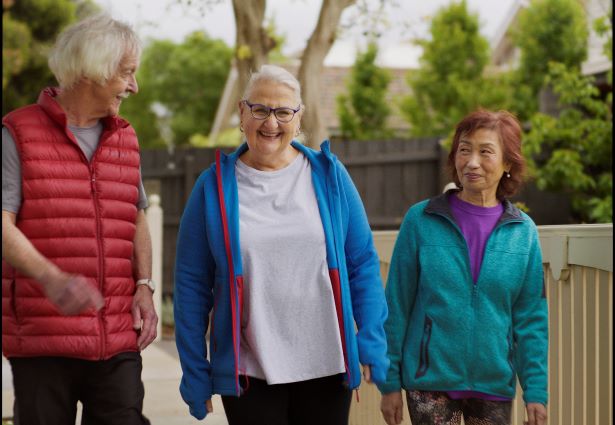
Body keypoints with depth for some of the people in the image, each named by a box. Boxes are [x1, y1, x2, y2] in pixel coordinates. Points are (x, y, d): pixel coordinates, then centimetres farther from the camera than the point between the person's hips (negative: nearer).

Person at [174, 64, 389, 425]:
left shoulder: (329, 176, 3)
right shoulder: (214, 186, 0)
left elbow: (363, 264, 4)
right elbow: (192, 284, 2)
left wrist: (373, 345, -4)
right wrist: (195, 375, 0)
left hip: (327, 368, 1)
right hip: (248, 375, -1)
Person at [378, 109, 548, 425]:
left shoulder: (523, 231, 1)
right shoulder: (421, 221, -3)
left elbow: (531, 318, 3)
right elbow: (397, 306, -1)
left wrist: (536, 392, -2)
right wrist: (390, 382, -2)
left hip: (495, 384, 2)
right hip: (430, 383, -2)